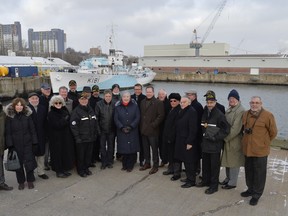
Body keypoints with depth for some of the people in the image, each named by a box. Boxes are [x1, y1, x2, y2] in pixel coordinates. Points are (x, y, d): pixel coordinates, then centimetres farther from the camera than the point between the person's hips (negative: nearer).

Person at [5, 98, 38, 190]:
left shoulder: (27, 115, 1)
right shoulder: (9, 117, -3)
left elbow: (32, 130, 4)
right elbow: (8, 132, -2)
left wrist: (34, 142, 0)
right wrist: (10, 145, -8)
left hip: (27, 143, 1)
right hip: (16, 144, -1)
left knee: (29, 162, 2)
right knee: (18, 163, 7)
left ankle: (30, 181, 18)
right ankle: (21, 182, 22)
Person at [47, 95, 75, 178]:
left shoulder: (64, 111, 8)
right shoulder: (51, 114, -9)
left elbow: (69, 122, 8)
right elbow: (57, 125, -20)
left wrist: (63, 122, -9)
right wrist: (65, 120, -11)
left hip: (66, 136, 6)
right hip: (56, 138, -6)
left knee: (67, 152, 9)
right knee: (58, 153, 2)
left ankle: (65, 169, 22)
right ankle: (58, 171, 15)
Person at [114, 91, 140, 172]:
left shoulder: (134, 105, 1)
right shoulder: (118, 106, 3)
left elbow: (137, 117, -2)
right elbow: (116, 119, 0)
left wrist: (131, 126, -12)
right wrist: (122, 127, -12)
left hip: (133, 131, 0)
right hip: (121, 131, 1)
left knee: (132, 148, 0)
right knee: (123, 149, 3)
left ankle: (130, 165, 12)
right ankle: (124, 164, 18)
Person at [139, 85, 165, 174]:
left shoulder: (158, 103, -6)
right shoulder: (143, 102, 13)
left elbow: (161, 115, -12)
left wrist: (153, 125, -16)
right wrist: (141, 125, 8)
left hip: (153, 130, -6)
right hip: (143, 129, 6)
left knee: (154, 148, 2)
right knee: (145, 148, 14)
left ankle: (155, 165, 12)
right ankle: (147, 163, 27)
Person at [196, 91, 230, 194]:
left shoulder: (219, 114, -14)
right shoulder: (205, 113, 8)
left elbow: (226, 129, -14)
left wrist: (215, 137, -15)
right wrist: (203, 135, 12)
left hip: (215, 145, -7)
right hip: (205, 143, 7)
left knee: (214, 165, 3)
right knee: (205, 164, 18)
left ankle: (214, 185, 14)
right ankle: (205, 180, 34)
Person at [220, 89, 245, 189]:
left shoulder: (240, 111, -17)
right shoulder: (229, 109, 11)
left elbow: (236, 128, -21)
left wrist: (226, 137, -16)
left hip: (235, 141, -8)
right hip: (227, 140, 8)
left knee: (234, 162, 3)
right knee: (227, 160, 18)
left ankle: (232, 182, 15)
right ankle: (228, 178, 33)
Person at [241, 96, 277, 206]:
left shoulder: (268, 115, -11)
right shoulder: (245, 114, 5)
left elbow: (273, 132, -3)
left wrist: (264, 142, 5)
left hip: (260, 150, -5)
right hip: (247, 149, 5)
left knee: (259, 173, 5)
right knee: (249, 171, 18)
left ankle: (256, 194, 19)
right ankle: (250, 189, 36)